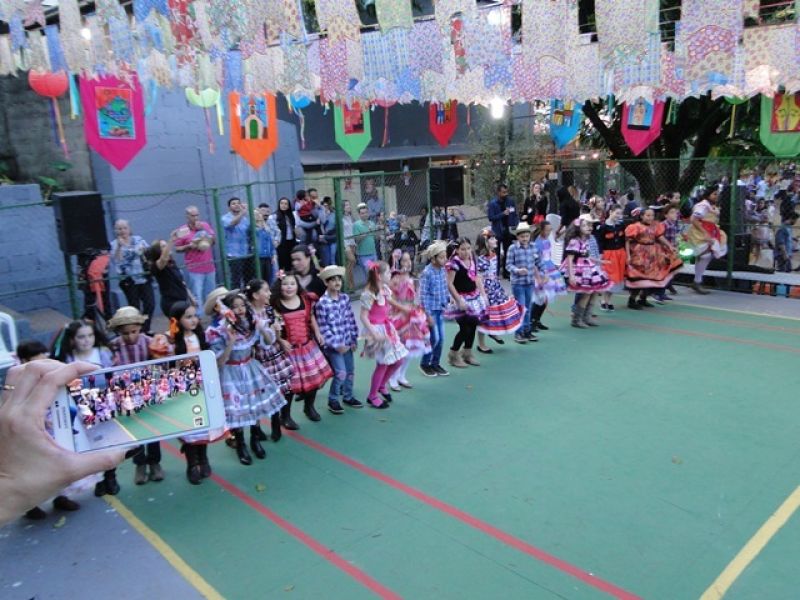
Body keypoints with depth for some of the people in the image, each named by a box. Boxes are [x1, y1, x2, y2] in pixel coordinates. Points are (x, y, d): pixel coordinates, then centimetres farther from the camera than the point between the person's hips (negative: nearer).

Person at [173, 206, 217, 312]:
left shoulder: (205, 225, 8)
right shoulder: (182, 231, -5)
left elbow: (214, 240, 6)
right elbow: (177, 248, -1)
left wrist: (204, 230, -6)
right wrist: (189, 246, -17)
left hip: (209, 267, 5)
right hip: (194, 269, -4)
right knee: (196, 297, -7)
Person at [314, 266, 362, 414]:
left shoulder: (345, 298, 2)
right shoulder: (322, 303, -14)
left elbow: (351, 320, 8)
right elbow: (323, 328, -14)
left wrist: (354, 340, 5)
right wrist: (336, 344, -16)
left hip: (347, 342, 6)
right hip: (332, 344, -6)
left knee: (350, 371, 14)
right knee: (341, 373, -10)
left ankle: (348, 397, 35)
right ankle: (332, 400, 11)